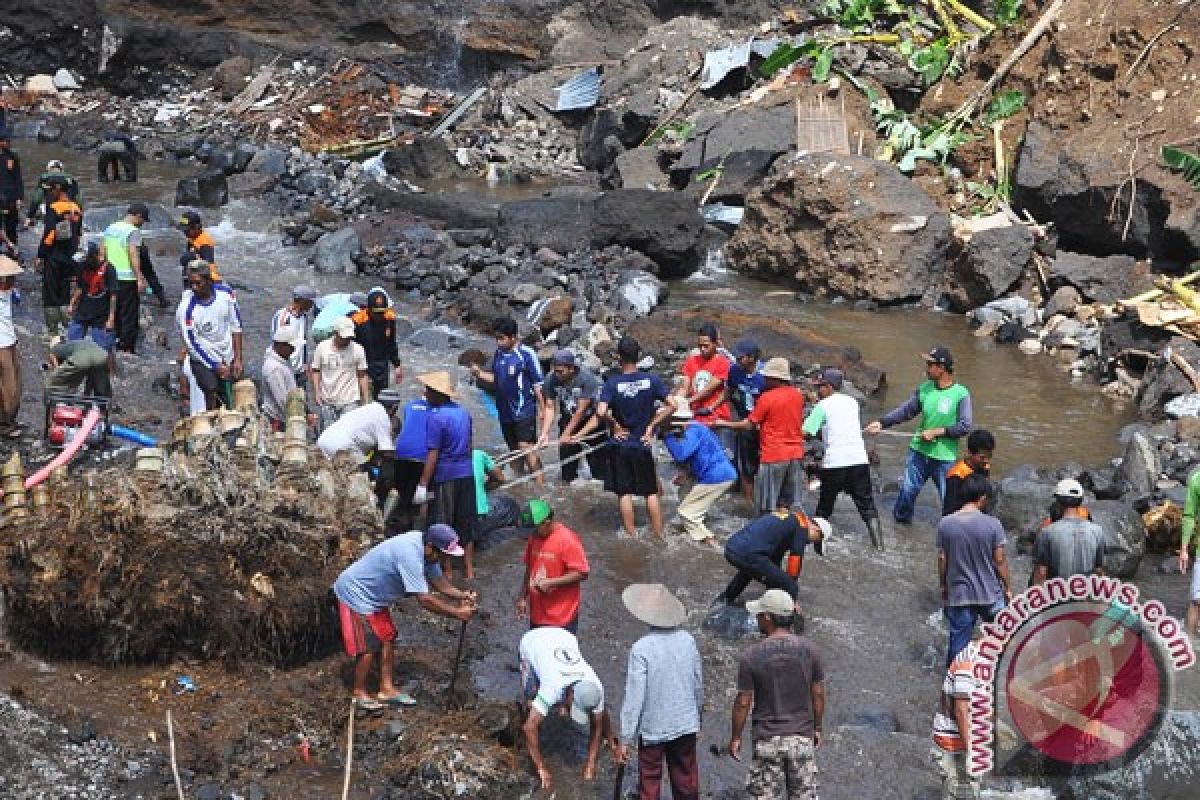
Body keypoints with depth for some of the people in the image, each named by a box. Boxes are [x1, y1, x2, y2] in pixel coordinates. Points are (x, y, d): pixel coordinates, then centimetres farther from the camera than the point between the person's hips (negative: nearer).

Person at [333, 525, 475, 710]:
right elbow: (425, 600, -34)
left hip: (374, 596, 10)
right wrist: (457, 613, -27)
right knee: (369, 646, -6)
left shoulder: (425, 548, -7)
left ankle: (387, 689, 18)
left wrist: (462, 595, -14)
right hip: (355, 594, -10)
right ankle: (360, 693, 11)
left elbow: (438, 580, 3)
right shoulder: (410, 555, -36)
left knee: (387, 638, 10)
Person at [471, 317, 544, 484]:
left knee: (526, 448, -14)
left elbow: (537, 383, -9)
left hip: (524, 409, -7)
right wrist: (479, 373, -1)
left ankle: (540, 483, -11)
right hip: (505, 411, 7)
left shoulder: (526, 354, -12)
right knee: (514, 450, 15)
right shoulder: (498, 353, 7)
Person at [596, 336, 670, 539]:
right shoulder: (651, 380, -8)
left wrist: (615, 425, -7)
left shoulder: (612, 383, -13)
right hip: (643, 445, 1)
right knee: (651, 492, 12)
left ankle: (631, 536, 13)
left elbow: (601, 412, -25)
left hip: (620, 445, -1)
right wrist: (651, 425, -3)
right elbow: (672, 405, -11)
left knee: (624, 493, 8)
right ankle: (658, 535, 16)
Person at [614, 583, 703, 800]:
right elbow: (698, 683, 6)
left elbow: (634, 697, -20)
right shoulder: (687, 640, -6)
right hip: (686, 724, 4)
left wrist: (625, 740, -14)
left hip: (653, 727, -4)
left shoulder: (641, 649, -21)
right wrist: (697, 711, 25)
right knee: (686, 779, 20)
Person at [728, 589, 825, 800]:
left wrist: (735, 737, 5)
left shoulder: (751, 656, -12)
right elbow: (818, 694, 2)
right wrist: (817, 729, 15)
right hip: (802, 737, 2)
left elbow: (743, 703, -8)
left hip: (767, 739, -2)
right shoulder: (809, 649, -4)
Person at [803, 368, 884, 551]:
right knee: (866, 504, 9)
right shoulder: (852, 402, 15)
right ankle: (878, 543, 3)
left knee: (825, 505, 12)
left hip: (834, 462, -3)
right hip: (859, 459, 4)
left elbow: (805, 431, -5)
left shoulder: (823, 405, 0)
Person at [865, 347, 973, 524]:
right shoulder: (924, 389, 2)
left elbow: (964, 426, -15)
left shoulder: (961, 394, -12)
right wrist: (881, 423, -6)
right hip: (919, 451, 4)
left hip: (945, 457, -4)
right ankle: (900, 520, 31)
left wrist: (937, 432, -18)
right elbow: (905, 411, 4)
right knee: (908, 490, 11)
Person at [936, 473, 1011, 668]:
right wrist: (1007, 588, 4)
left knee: (958, 638, 12)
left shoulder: (945, 524, -9)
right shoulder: (992, 524, -15)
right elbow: (1000, 560, -9)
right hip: (990, 593, -1)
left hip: (958, 594, 1)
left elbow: (942, 560, -2)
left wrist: (943, 587, 12)